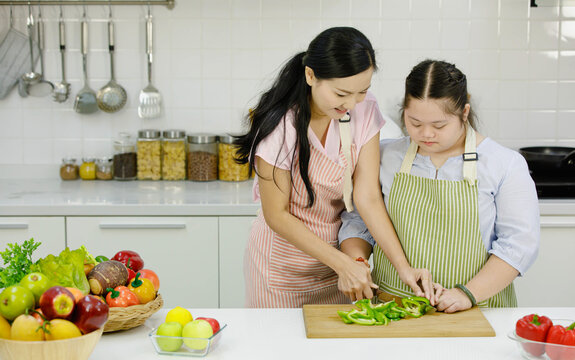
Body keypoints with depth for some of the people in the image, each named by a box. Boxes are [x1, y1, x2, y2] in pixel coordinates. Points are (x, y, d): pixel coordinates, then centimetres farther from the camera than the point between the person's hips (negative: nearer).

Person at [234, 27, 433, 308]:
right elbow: (277, 215, -19)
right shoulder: (279, 125, -25)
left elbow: (368, 197, -15)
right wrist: (343, 263, -23)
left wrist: (403, 266, -25)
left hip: (336, 253, 4)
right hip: (283, 261, -4)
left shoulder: (364, 111, -12)